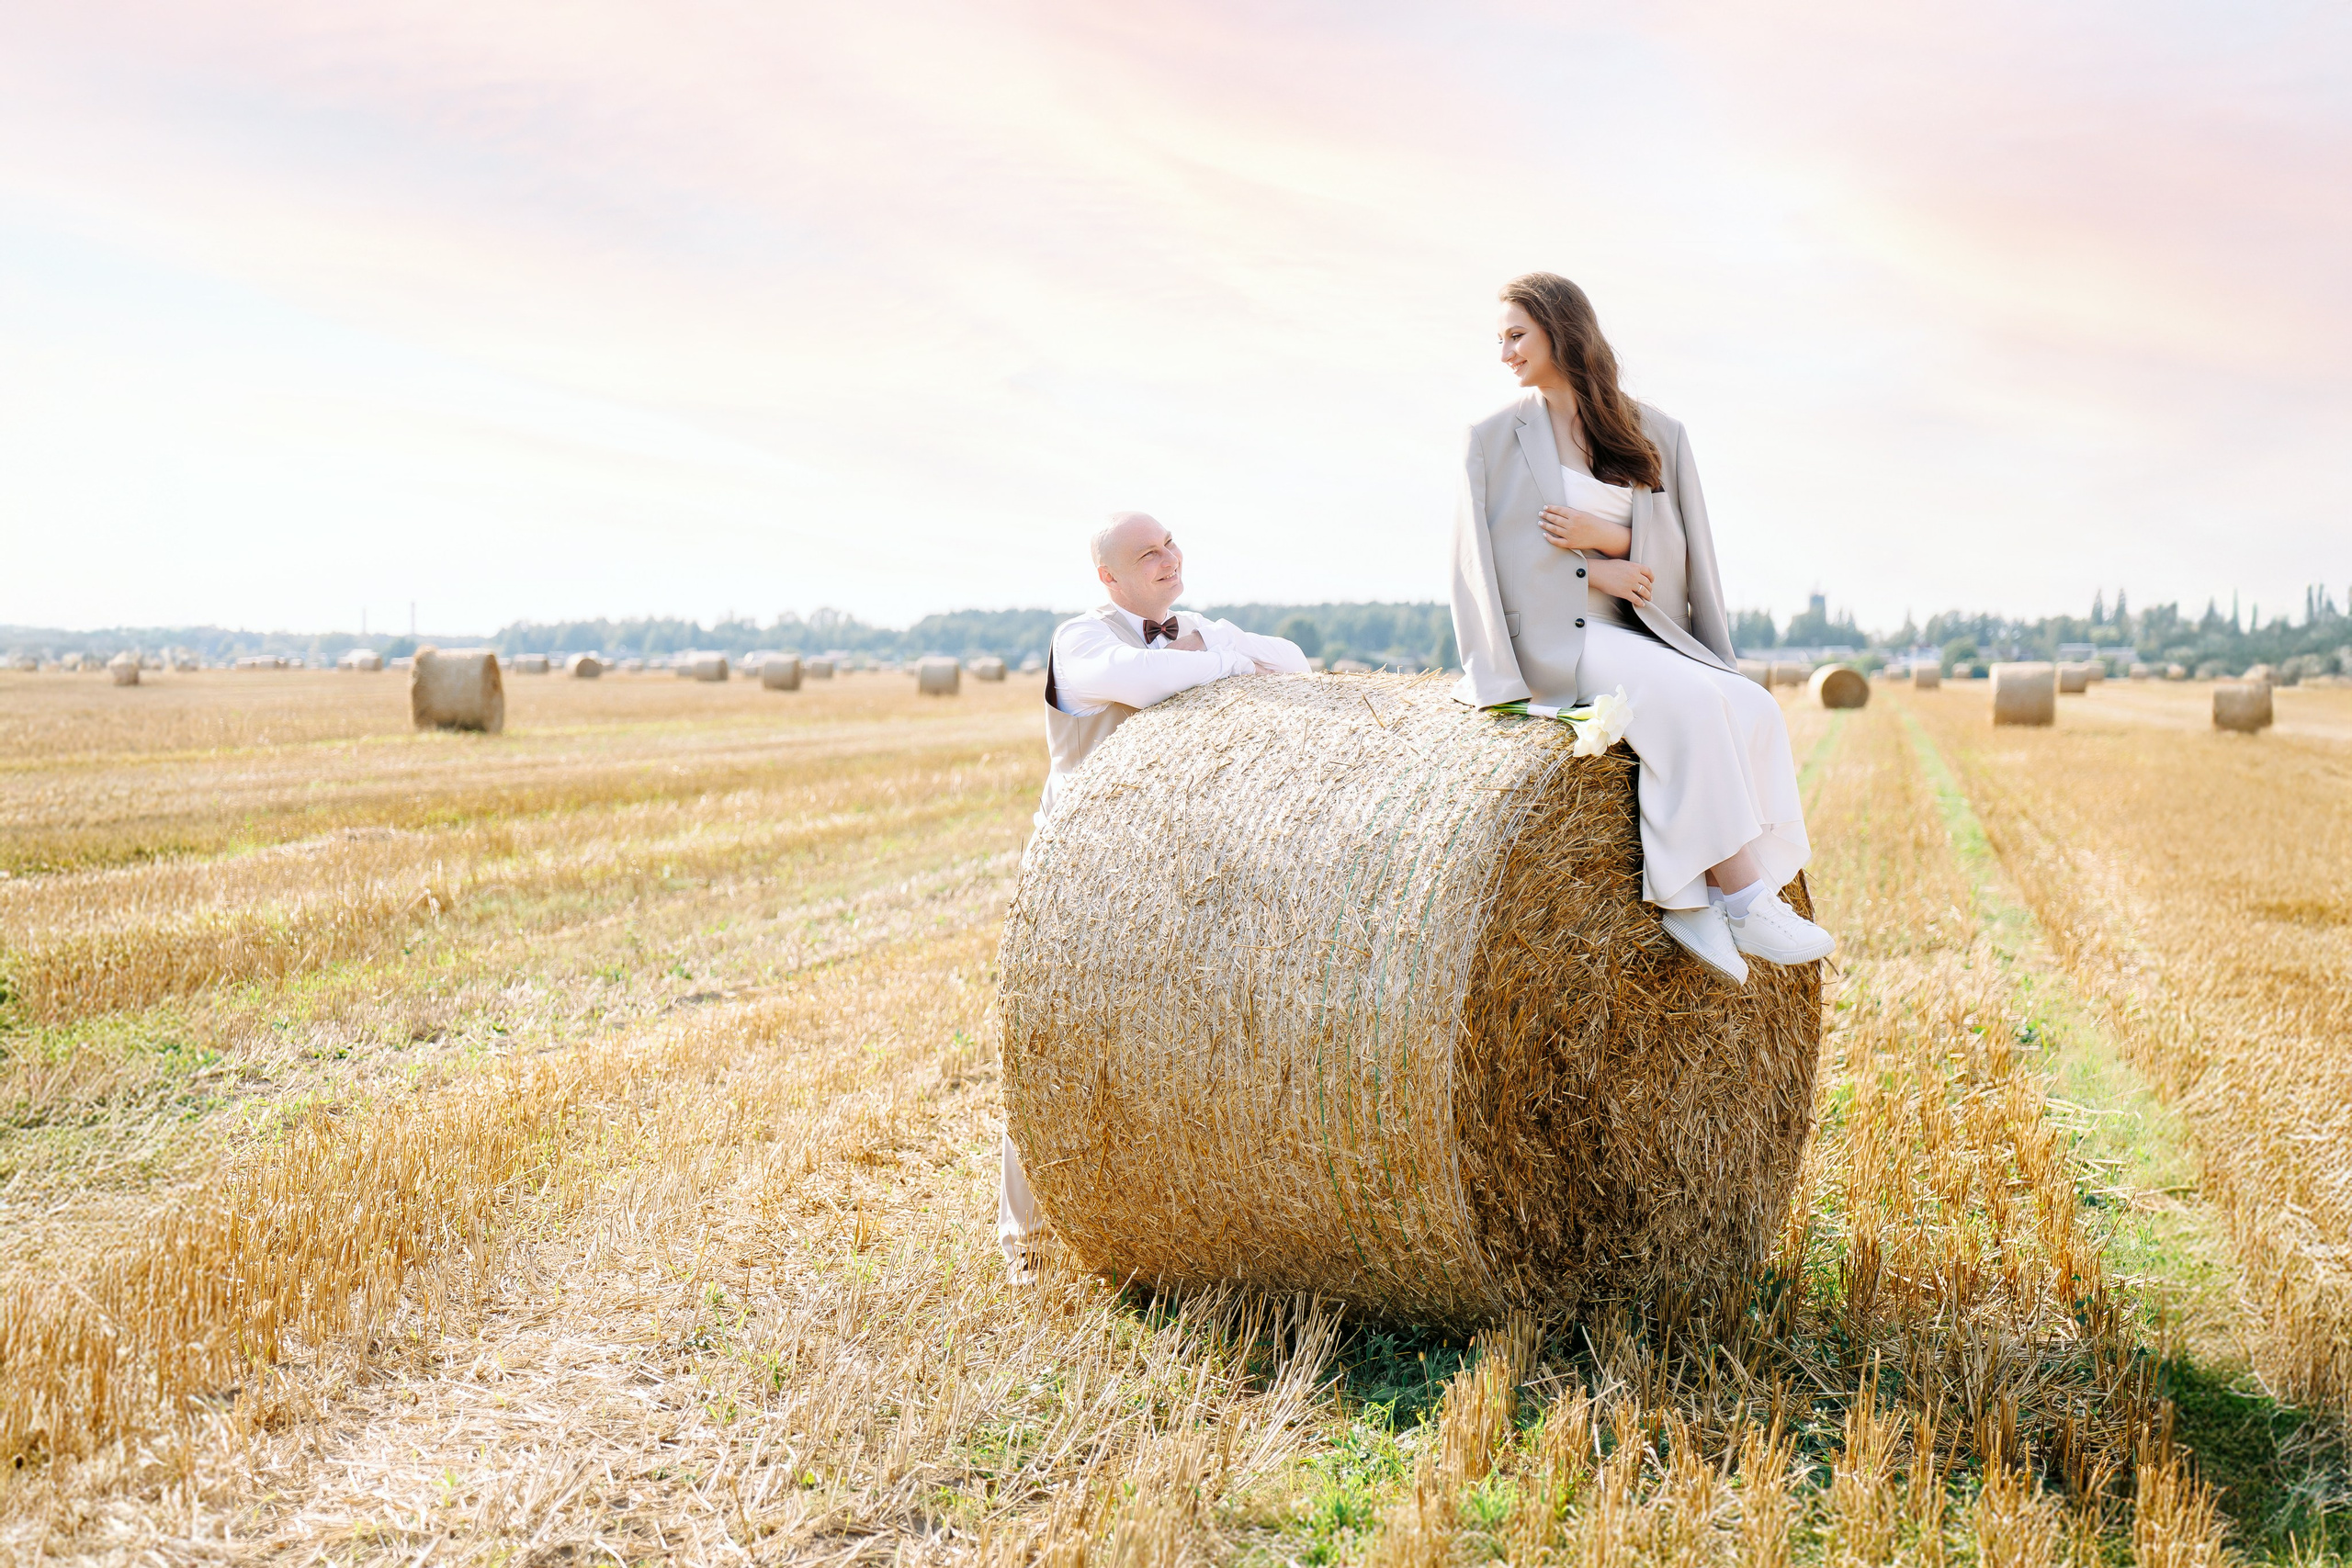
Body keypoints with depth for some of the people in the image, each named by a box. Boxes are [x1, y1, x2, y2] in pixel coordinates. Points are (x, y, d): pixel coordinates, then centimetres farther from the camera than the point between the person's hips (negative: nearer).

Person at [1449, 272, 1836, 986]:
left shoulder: (1655, 435, 11)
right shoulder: (1497, 437, 4)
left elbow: (1677, 554, 9)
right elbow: (1488, 555, -1)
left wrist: (1608, 537, -12)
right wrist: (1594, 574, -12)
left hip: (1640, 632, 5)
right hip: (1552, 640, -4)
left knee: (1753, 707, -23)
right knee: (1692, 701, -30)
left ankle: (1694, 901, -23)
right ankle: (1746, 900, -25)